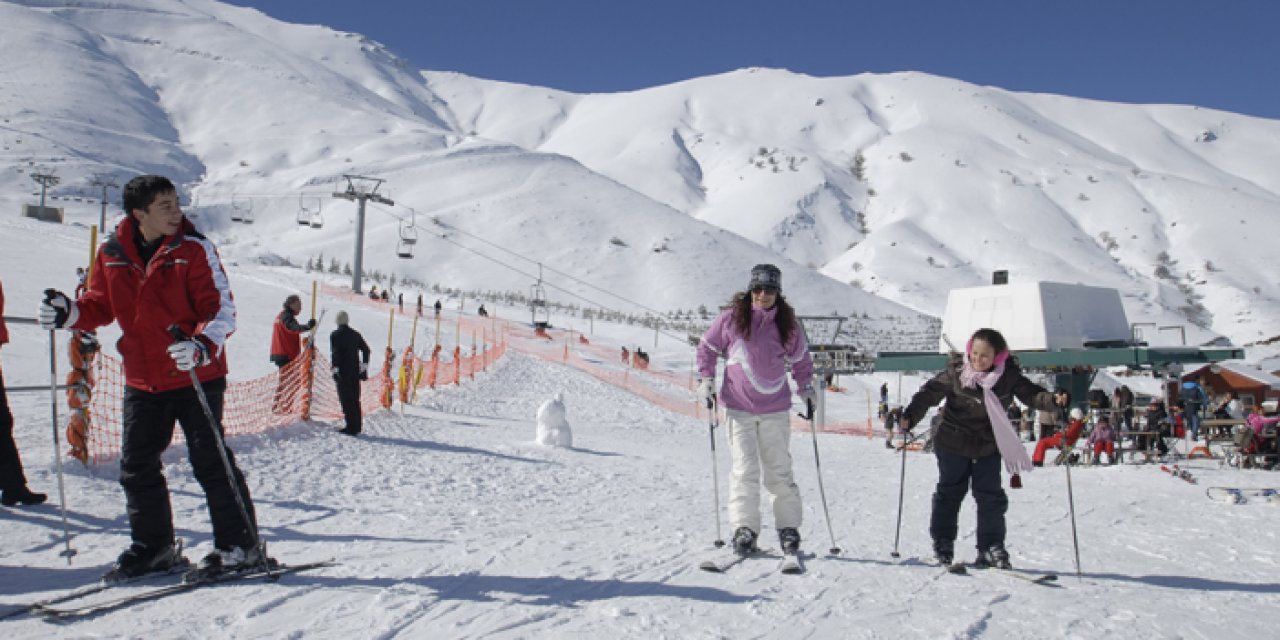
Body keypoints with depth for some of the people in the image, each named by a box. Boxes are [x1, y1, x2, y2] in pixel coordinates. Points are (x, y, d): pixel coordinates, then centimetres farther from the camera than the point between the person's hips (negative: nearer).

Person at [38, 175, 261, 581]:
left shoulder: (193, 249, -9)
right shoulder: (113, 254, 3)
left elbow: (222, 309, -12)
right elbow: (100, 305, 15)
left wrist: (202, 346, -29)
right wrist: (69, 314, -5)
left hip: (197, 377, -5)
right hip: (142, 382, 5)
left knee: (210, 461, -2)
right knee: (137, 467, 10)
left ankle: (239, 545, 10)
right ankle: (154, 547, 27)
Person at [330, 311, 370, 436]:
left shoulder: (335, 335, -7)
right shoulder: (355, 334, 10)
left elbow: (334, 353, -15)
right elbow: (366, 349, 12)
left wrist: (335, 369, -11)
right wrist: (364, 367, 16)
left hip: (343, 372, -6)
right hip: (355, 371, 6)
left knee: (346, 399, -4)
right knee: (355, 399, 13)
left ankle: (351, 427, -7)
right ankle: (357, 426, 18)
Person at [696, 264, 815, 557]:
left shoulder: (787, 324, 2)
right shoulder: (731, 317, -2)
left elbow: (801, 358, 18)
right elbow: (707, 347, 9)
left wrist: (806, 387, 11)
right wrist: (706, 379, 0)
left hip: (776, 407, 1)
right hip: (738, 406, -1)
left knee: (779, 470, 6)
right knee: (745, 469, -4)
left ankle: (789, 527, 17)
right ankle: (744, 528, 2)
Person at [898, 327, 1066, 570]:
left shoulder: (1009, 376, -8)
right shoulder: (955, 372, -14)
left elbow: (1031, 394, -6)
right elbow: (930, 392, -11)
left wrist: (1053, 400, -26)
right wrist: (910, 416, -22)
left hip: (989, 446, 2)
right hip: (953, 443, -1)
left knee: (990, 496, 3)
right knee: (949, 492, 9)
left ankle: (991, 547, 15)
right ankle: (942, 544, 22)